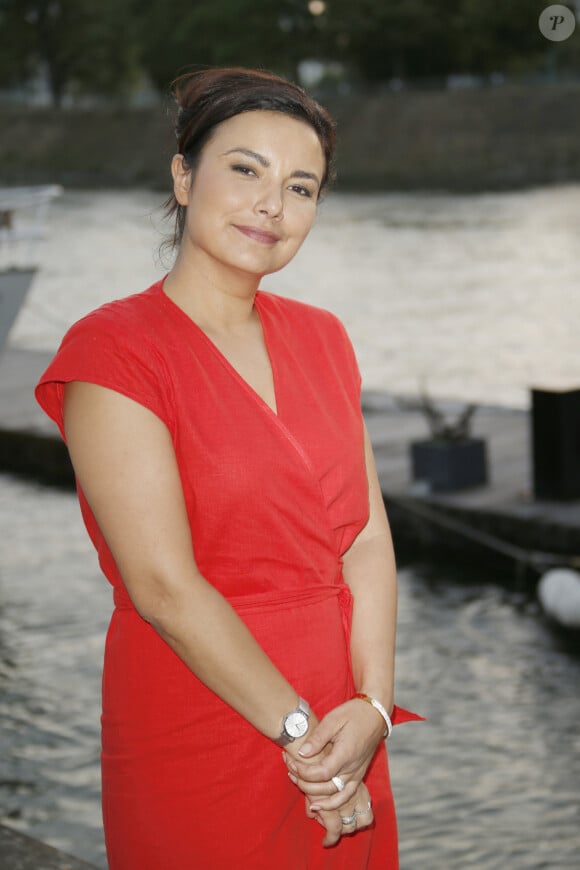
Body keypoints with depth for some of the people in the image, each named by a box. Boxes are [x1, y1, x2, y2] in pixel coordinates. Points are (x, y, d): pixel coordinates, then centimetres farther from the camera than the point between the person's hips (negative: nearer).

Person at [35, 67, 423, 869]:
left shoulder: (321, 338, 8)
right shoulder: (113, 351, -13)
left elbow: (367, 537, 2)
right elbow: (165, 586, -18)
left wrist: (373, 707, -11)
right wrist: (300, 732, -15)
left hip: (342, 731, 6)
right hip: (199, 736, -6)